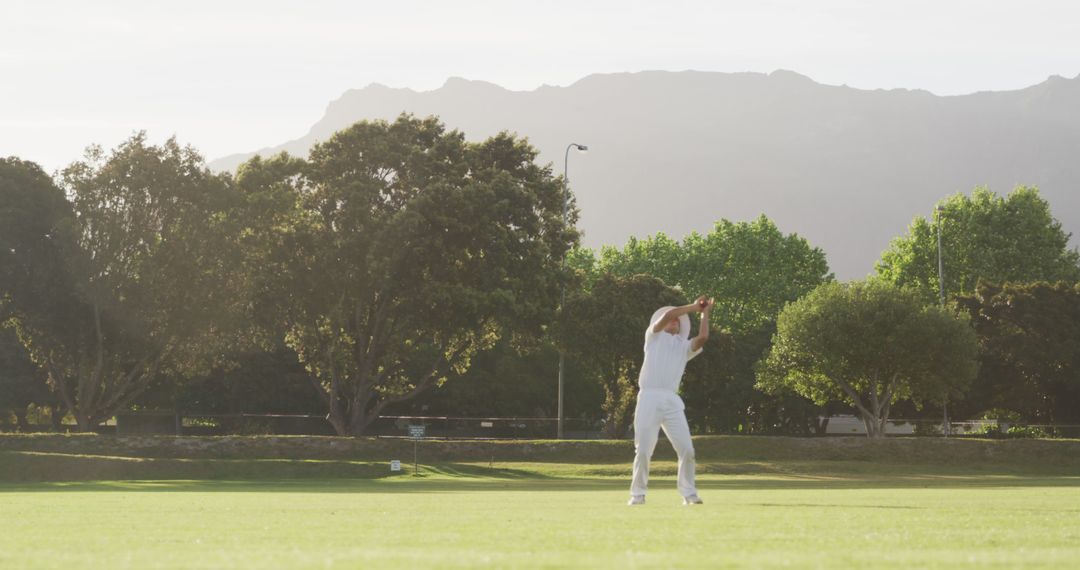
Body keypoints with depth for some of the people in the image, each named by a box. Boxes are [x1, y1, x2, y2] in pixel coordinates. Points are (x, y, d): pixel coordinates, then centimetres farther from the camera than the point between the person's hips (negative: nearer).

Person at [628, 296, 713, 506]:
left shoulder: (685, 346, 24)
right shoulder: (654, 336, 17)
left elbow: (702, 338, 3)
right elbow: (667, 314, 1)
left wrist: (705, 314, 13)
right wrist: (694, 307, 9)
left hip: (672, 401, 3)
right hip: (649, 398, -3)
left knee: (686, 449, -5)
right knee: (643, 450, -5)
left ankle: (689, 494, 4)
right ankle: (638, 494, 4)